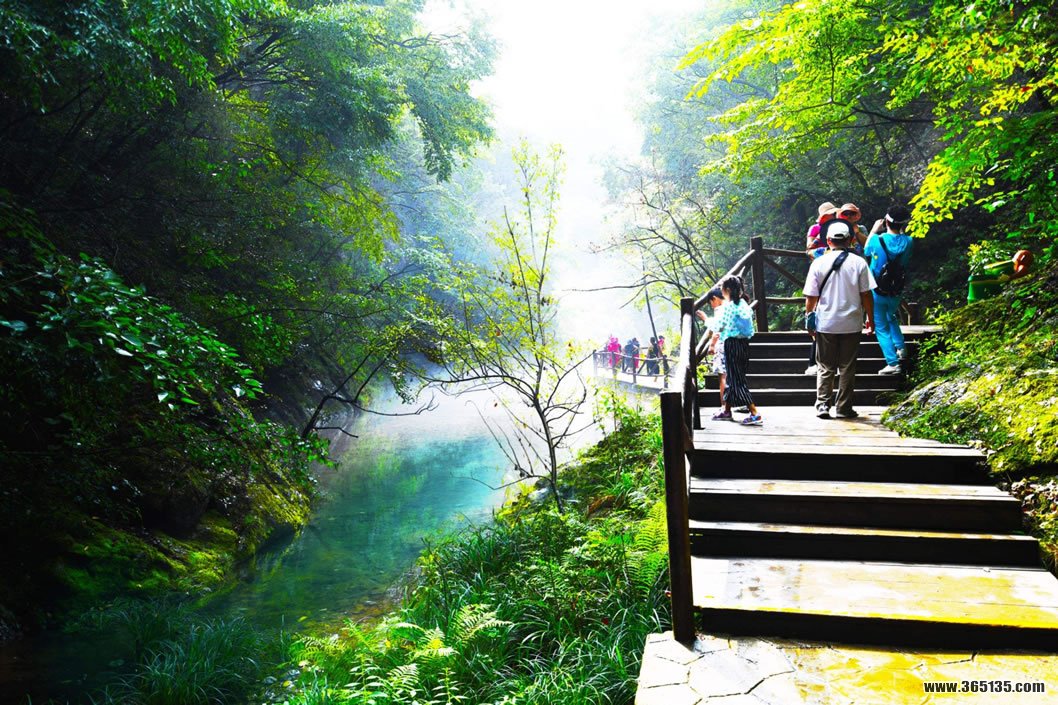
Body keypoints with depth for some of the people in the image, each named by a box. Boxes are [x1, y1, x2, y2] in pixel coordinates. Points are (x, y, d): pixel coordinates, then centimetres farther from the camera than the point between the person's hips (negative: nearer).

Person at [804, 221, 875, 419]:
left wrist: (809, 318, 9)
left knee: (825, 367, 10)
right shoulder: (859, 263, -3)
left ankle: (822, 406, 5)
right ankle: (844, 408, 10)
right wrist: (870, 319, 9)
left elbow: (811, 297, -2)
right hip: (851, 323, 0)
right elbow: (866, 295, -2)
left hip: (825, 323, 0)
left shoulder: (819, 263, -3)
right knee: (847, 368, 8)